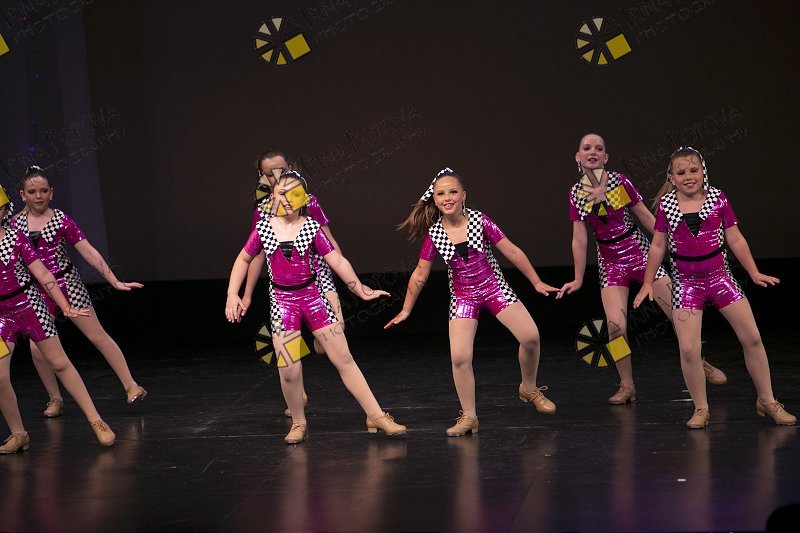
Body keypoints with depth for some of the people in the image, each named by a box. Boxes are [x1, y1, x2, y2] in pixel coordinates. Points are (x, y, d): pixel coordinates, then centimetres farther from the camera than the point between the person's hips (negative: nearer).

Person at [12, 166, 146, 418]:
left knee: (98, 335, -4)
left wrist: (115, 281, -8)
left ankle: (131, 386, 1)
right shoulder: (15, 223, 2)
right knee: (37, 348, -5)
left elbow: (89, 252, -5)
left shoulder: (61, 220, -5)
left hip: (66, 283, -2)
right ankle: (55, 399, 15)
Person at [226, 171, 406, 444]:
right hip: (282, 301, 0)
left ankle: (376, 416, 5)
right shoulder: (264, 228, 0)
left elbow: (337, 261, 0)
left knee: (343, 358, 0)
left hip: (313, 296, 0)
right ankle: (298, 424, 16)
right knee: (289, 370, -7)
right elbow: (243, 260, 13)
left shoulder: (311, 227, -2)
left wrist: (361, 291, 0)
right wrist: (233, 294, 4)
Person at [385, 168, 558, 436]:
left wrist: (537, 282, 1)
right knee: (459, 356, -16)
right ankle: (469, 416, 2)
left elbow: (512, 252, -3)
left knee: (530, 336, -17)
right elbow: (419, 275, 4)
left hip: (494, 288, 0)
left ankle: (529, 389, 11)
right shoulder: (433, 235, -8)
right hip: (462, 297, 0)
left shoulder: (480, 221, -11)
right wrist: (406, 310, 10)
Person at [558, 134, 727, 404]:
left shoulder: (620, 181, -6)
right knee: (616, 326, -14)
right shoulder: (577, 194, -2)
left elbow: (646, 217, 1)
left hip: (639, 251, -1)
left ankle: (701, 365, 22)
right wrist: (578, 279, 3)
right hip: (610, 262, 1)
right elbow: (580, 240, 2)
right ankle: (627, 386, 3)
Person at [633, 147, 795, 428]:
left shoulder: (718, 199, -1)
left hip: (720, 277, 1)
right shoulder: (666, 205, -1)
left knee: (752, 339, 0)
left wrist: (754, 273, 5)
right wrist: (648, 283, 7)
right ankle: (701, 409, 7)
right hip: (686, 282, -1)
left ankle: (767, 402, 16)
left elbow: (736, 240, 6)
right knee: (688, 350, -10)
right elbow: (658, 246, 7)